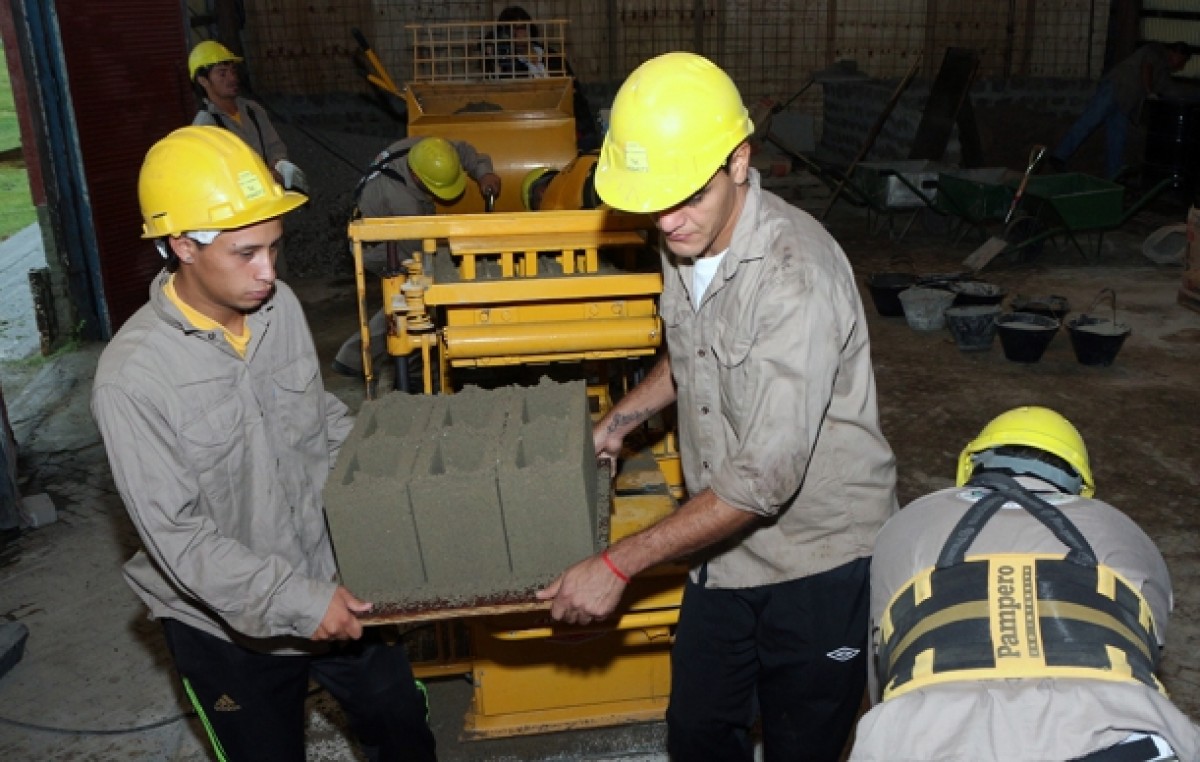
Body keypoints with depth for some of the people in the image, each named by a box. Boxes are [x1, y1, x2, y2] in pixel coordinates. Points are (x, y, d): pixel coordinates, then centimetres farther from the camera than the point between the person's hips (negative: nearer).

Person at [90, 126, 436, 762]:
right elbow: (177, 535, -23)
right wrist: (293, 602, -28)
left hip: (327, 581, 5)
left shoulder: (279, 306, -9)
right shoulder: (132, 376, -26)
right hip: (225, 622, -4)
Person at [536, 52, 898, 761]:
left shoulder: (796, 276, -30)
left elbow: (764, 478, -31)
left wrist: (618, 565, -26)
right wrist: (619, 420, 8)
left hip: (820, 562, -7)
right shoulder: (689, 242, -3)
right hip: (728, 548, 7)